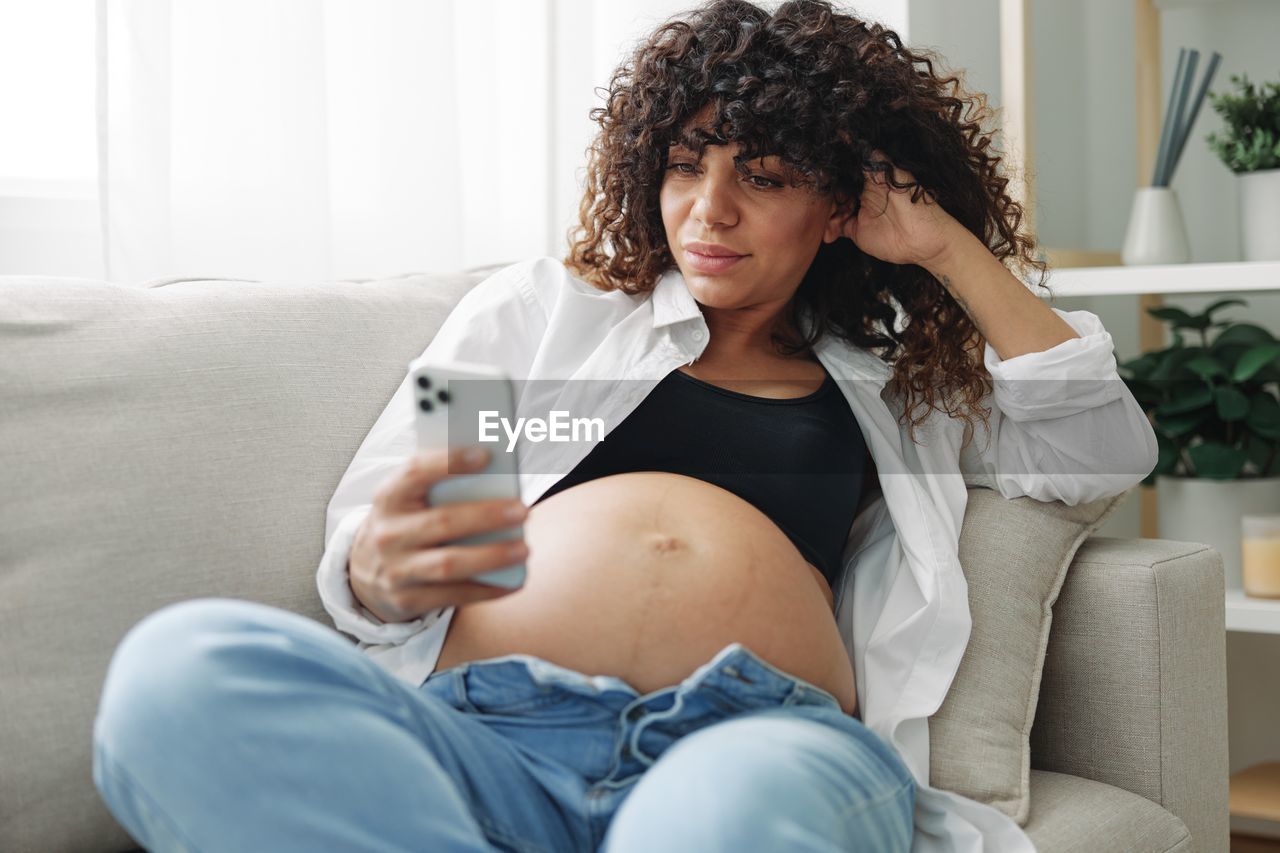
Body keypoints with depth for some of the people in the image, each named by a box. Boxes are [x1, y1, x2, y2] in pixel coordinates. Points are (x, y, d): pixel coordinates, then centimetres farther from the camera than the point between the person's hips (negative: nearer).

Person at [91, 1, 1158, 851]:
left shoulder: (886, 382, 29)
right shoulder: (543, 303, 26)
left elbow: (1107, 451, 22)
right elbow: (366, 532, 18)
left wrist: (948, 247, 20)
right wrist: (384, 573, -9)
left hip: (769, 736, -2)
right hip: (482, 723, 3)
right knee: (182, 669, -32)